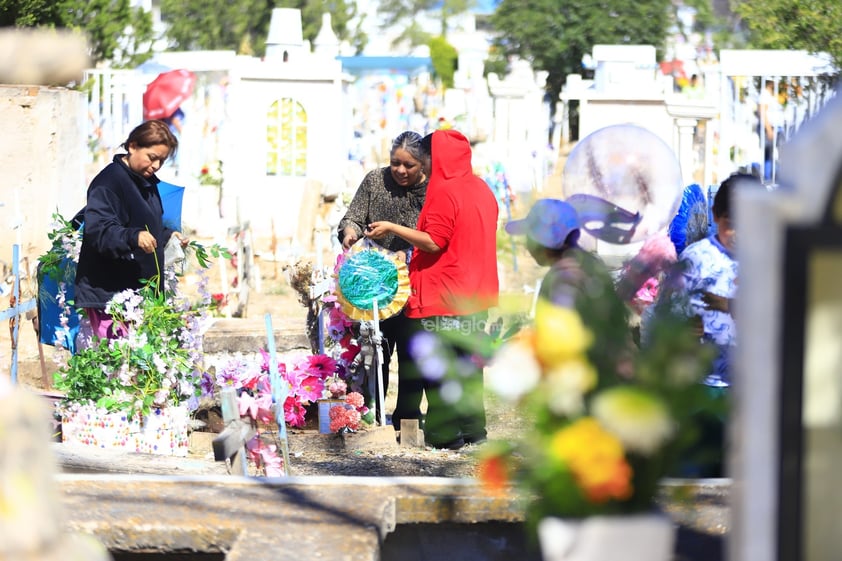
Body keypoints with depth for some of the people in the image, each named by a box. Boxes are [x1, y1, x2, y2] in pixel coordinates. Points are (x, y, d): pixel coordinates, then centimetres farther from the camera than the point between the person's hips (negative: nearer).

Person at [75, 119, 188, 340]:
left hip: (140, 288, 9)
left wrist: (168, 236, 15)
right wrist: (133, 237, -38)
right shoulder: (108, 182, -12)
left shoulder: (147, 183, 18)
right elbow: (98, 230, -24)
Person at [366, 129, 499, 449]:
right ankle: (473, 428, 16)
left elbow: (434, 242, -19)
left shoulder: (445, 192, -15)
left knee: (437, 368, -2)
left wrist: (392, 228, -13)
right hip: (475, 296, 8)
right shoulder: (481, 189, 11)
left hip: (442, 297, -8)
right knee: (467, 363, 14)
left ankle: (445, 434, -2)